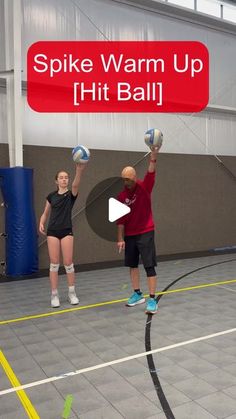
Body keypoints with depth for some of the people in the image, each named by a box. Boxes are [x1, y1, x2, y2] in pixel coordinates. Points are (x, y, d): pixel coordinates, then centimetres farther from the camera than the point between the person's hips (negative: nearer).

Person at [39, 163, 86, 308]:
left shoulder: (71, 194, -1)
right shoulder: (51, 196, 9)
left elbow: (76, 184, -24)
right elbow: (45, 213, 17)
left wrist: (79, 171, -43)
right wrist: (41, 223, -4)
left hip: (67, 231, -2)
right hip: (52, 232, 2)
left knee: (68, 263, -1)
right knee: (54, 263, 2)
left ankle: (72, 293, 17)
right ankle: (54, 295, 12)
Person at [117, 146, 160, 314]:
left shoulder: (144, 187, -7)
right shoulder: (121, 196, 1)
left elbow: (151, 173, -27)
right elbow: (120, 220, 3)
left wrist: (154, 155, -42)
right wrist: (120, 239, 0)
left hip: (146, 233, -4)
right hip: (129, 235, 5)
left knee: (149, 266, -5)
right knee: (132, 265, 13)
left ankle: (152, 300, 2)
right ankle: (138, 294, 28)